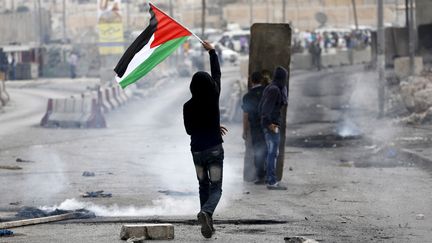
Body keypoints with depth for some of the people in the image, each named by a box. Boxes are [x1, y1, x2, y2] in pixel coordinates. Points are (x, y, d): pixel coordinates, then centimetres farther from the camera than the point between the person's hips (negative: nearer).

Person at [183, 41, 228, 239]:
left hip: (197, 150, 2)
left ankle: (208, 222, 16)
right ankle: (206, 212, -30)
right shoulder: (214, 99, -10)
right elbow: (217, 74, 4)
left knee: (203, 186, 19)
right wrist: (212, 52, 15)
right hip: (215, 149, -2)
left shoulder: (188, 106, -8)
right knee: (216, 189, 0)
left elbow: (189, 130, 5)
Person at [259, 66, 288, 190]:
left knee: (271, 152, 18)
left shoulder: (269, 88, 12)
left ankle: (269, 178, 25)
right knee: (273, 153, -8)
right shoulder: (275, 89, -16)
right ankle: (272, 182, -9)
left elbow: (262, 106, 14)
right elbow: (266, 107, -22)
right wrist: (269, 123, -19)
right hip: (272, 125, -10)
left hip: (267, 124, 10)